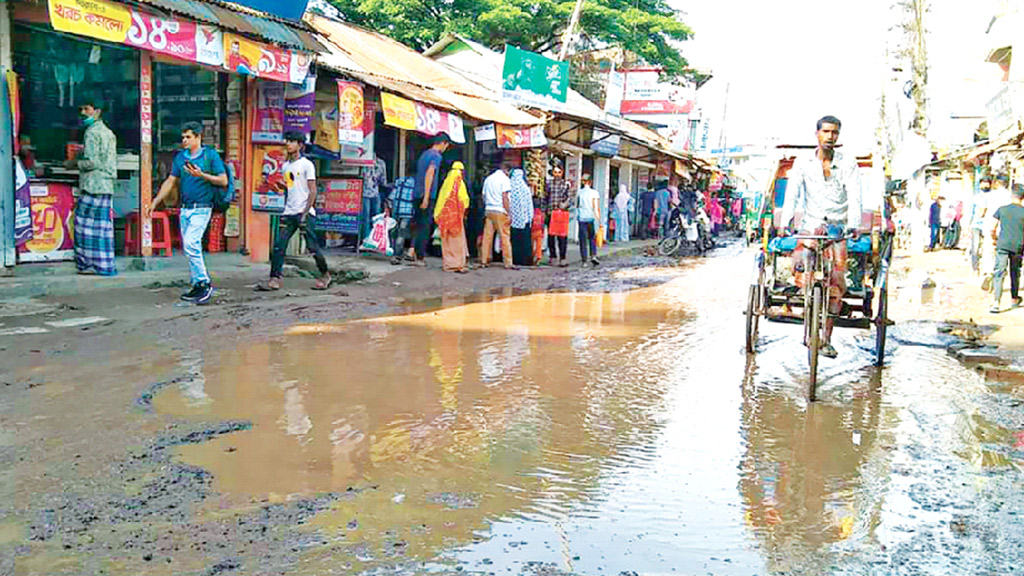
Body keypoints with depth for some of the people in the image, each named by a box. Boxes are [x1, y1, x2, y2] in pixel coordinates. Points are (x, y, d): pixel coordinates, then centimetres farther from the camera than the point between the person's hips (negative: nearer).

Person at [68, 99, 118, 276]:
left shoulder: (92, 132, -9)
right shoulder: (108, 132, 18)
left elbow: (92, 162, -17)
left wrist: (75, 163, 0)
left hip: (92, 185, -9)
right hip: (107, 186, 9)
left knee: (85, 223, -4)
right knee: (103, 225, 8)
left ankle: (88, 264, -3)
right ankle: (105, 265, 9)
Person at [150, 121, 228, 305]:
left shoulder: (211, 155, -4)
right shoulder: (180, 157, 11)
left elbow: (223, 181, -7)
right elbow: (171, 181, 15)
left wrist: (201, 175, -18)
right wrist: (155, 202, 11)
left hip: (202, 209, -6)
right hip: (185, 208, 6)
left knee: (191, 244, -18)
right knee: (189, 248, 8)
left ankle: (204, 284, -9)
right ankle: (198, 286, 16)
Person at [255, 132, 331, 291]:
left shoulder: (306, 164, -4)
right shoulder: (285, 166, 16)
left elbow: (313, 191, -8)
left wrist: (305, 213, -15)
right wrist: (277, 185, 4)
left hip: (304, 212, -6)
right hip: (288, 212, 6)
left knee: (312, 246, -3)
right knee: (279, 246, -4)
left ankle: (325, 275, 14)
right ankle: (275, 280, -4)